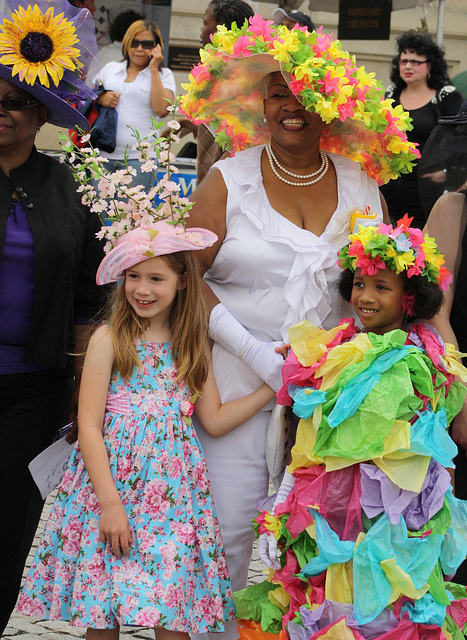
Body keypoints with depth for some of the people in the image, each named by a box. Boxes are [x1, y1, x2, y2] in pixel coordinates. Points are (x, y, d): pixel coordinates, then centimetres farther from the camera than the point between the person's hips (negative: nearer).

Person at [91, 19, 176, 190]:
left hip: (138, 158, -3)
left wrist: (153, 69, -4)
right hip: (103, 154, 3)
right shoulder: (110, 68, 18)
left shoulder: (163, 75, 8)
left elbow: (161, 109, -7)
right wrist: (100, 98, 1)